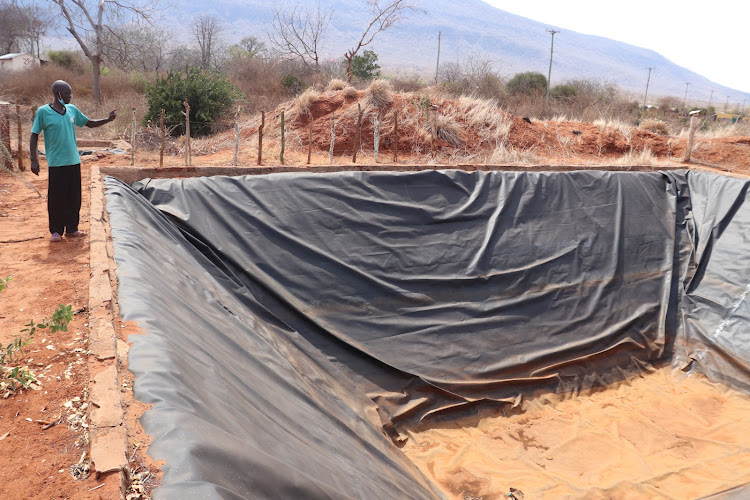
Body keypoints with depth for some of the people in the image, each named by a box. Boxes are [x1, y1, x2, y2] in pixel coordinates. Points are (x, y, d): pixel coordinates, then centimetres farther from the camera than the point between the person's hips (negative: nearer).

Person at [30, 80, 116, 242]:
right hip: (56, 163, -5)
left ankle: (71, 229, 20)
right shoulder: (43, 112, -7)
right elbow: (34, 136, -4)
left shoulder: (72, 110, 6)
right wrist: (34, 160, -8)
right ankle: (56, 231, 13)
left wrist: (108, 119, 6)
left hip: (74, 161, 5)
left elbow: (89, 123, 20)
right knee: (57, 198, 0)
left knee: (74, 198, 8)